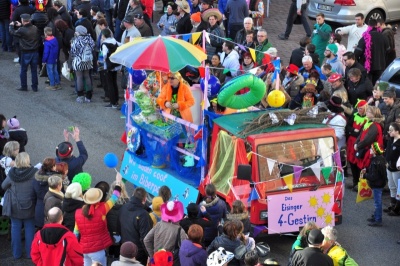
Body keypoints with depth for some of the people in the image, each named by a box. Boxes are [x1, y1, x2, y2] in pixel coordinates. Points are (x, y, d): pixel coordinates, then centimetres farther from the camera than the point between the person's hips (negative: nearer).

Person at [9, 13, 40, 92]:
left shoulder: (22, 30, -21)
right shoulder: (35, 28, -5)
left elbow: (13, 33, -4)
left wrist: (11, 26, 15)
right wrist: (21, 25, 24)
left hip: (26, 53, -4)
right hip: (35, 52, 4)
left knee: (23, 71, 11)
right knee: (34, 70, 13)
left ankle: (24, 87, 17)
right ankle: (35, 87, 18)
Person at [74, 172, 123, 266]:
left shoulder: (78, 213, -1)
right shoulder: (101, 210, -13)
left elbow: (76, 233, 7)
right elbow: (114, 198, 0)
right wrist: (118, 182, 13)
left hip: (84, 249, 5)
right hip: (98, 249, -5)